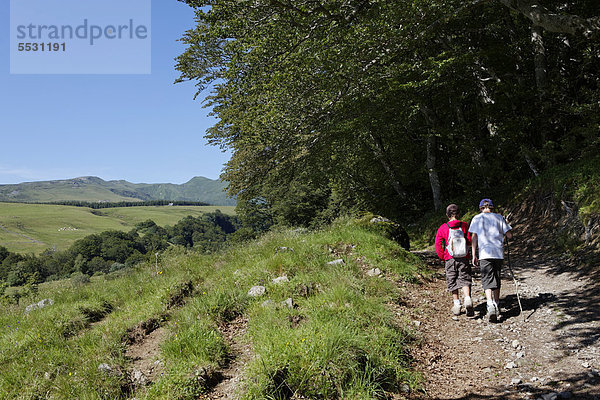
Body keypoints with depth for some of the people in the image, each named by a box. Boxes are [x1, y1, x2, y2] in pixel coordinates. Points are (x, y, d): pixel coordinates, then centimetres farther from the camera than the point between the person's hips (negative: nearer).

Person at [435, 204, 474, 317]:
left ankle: (456, 305, 14)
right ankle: (468, 299, -19)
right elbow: (470, 241, -1)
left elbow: (438, 245, -1)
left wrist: (443, 257, 10)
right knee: (465, 280, 3)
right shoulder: (464, 226, -3)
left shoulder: (443, 228, -3)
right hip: (464, 259, 0)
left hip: (450, 260, 0)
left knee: (453, 282, 11)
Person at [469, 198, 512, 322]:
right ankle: (497, 306, 26)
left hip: (485, 253, -2)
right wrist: (504, 227, 28)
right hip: (499, 253, 3)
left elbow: (474, 237, 0)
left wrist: (474, 255, 2)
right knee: (496, 279, 16)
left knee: (487, 280, -7)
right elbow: (509, 235, 8)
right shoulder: (499, 217, 10)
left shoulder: (477, 218, 6)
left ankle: (490, 305, -27)